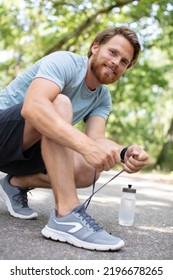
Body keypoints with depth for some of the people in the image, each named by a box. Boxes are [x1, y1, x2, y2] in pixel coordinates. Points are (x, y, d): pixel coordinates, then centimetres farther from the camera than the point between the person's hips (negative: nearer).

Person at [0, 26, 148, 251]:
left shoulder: (103, 98, 3)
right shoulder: (65, 62, -19)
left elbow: (96, 138, -14)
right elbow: (32, 106, -38)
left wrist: (125, 153, -37)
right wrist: (86, 145, -49)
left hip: (26, 151, 7)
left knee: (90, 170, -16)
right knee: (60, 102, -31)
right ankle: (67, 215, -38)